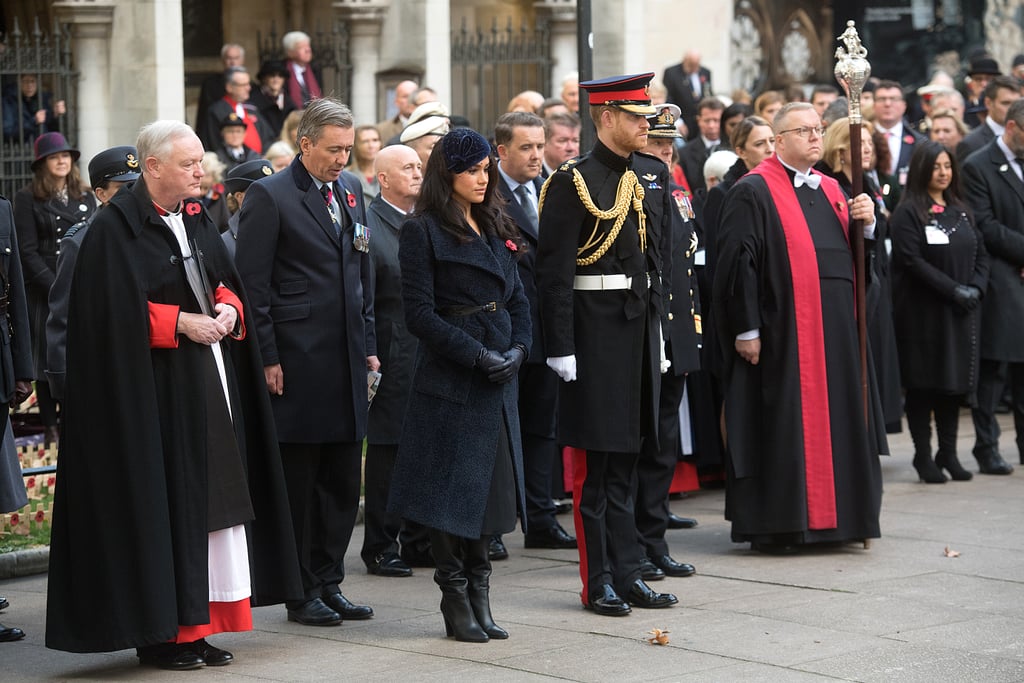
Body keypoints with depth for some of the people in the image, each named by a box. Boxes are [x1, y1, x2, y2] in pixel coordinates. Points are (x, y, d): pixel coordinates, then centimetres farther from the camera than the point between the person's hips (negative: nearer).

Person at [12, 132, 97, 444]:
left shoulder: (86, 198, 13)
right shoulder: (28, 199, -1)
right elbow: (27, 251, -5)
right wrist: (57, 288, -11)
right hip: (43, 291, -3)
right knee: (48, 360, 0)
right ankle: (50, 427, 7)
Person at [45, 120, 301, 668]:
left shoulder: (196, 219, 13)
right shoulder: (115, 229, -10)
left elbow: (227, 283, 20)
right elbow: (113, 312, -15)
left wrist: (227, 309, -2)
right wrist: (180, 323, -18)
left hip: (211, 381, 8)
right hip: (154, 390, -8)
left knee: (212, 498, 6)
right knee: (161, 506, -5)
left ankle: (197, 626, 12)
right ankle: (159, 632, 2)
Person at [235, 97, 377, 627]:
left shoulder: (350, 192, 13)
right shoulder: (269, 196, -7)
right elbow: (253, 285, -9)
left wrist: (368, 344, 15)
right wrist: (267, 358, -13)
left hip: (346, 361, 7)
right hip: (297, 361, -7)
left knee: (342, 480, 9)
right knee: (298, 480, 0)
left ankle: (329, 582, 18)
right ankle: (302, 593, 7)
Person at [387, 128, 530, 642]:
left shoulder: (495, 230, 15)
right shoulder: (422, 232, -6)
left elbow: (518, 300, 14)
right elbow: (420, 314, -12)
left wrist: (518, 350, -4)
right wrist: (477, 355, -17)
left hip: (499, 382, 7)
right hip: (449, 382, -7)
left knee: (489, 486, 9)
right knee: (451, 490, -3)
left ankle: (478, 595, 17)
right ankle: (455, 601, 5)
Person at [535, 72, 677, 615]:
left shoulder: (653, 176, 10)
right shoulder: (573, 182, -11)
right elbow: (553, 271, -13)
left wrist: (659, 325, 14)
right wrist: (560, 347, -17)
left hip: (641, 327, 7)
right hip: (595, 330, -7)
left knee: (625, 457, 13)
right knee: (594, 464, 0)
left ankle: (626, 575, 20)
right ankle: (599, 582, 6)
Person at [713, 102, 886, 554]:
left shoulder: (830, 190, 17)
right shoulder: (753, 192, -6)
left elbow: (855, 254, 18)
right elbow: (737, 262, -12)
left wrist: (865, 223, -3)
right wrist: (746, 329, -17)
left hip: (836, 329, 7)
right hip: (784, 330, -7)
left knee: (835, 420, 10)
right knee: (782, 426, -4)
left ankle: (836, 516, 18)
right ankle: (774, 527, 3)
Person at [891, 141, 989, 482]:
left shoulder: (961, 211, 13)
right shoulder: (908, 213, -6)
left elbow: (981, 254, 13)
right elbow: (913, 261, -15)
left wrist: (975, 288, -5)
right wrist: (954, 290, -18)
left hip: (962, 313, 6)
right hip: (924, 311, -5)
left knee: (955, 381, 6)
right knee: (924, 383, -1)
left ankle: (948, 453, 12)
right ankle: (923, 455, 5)